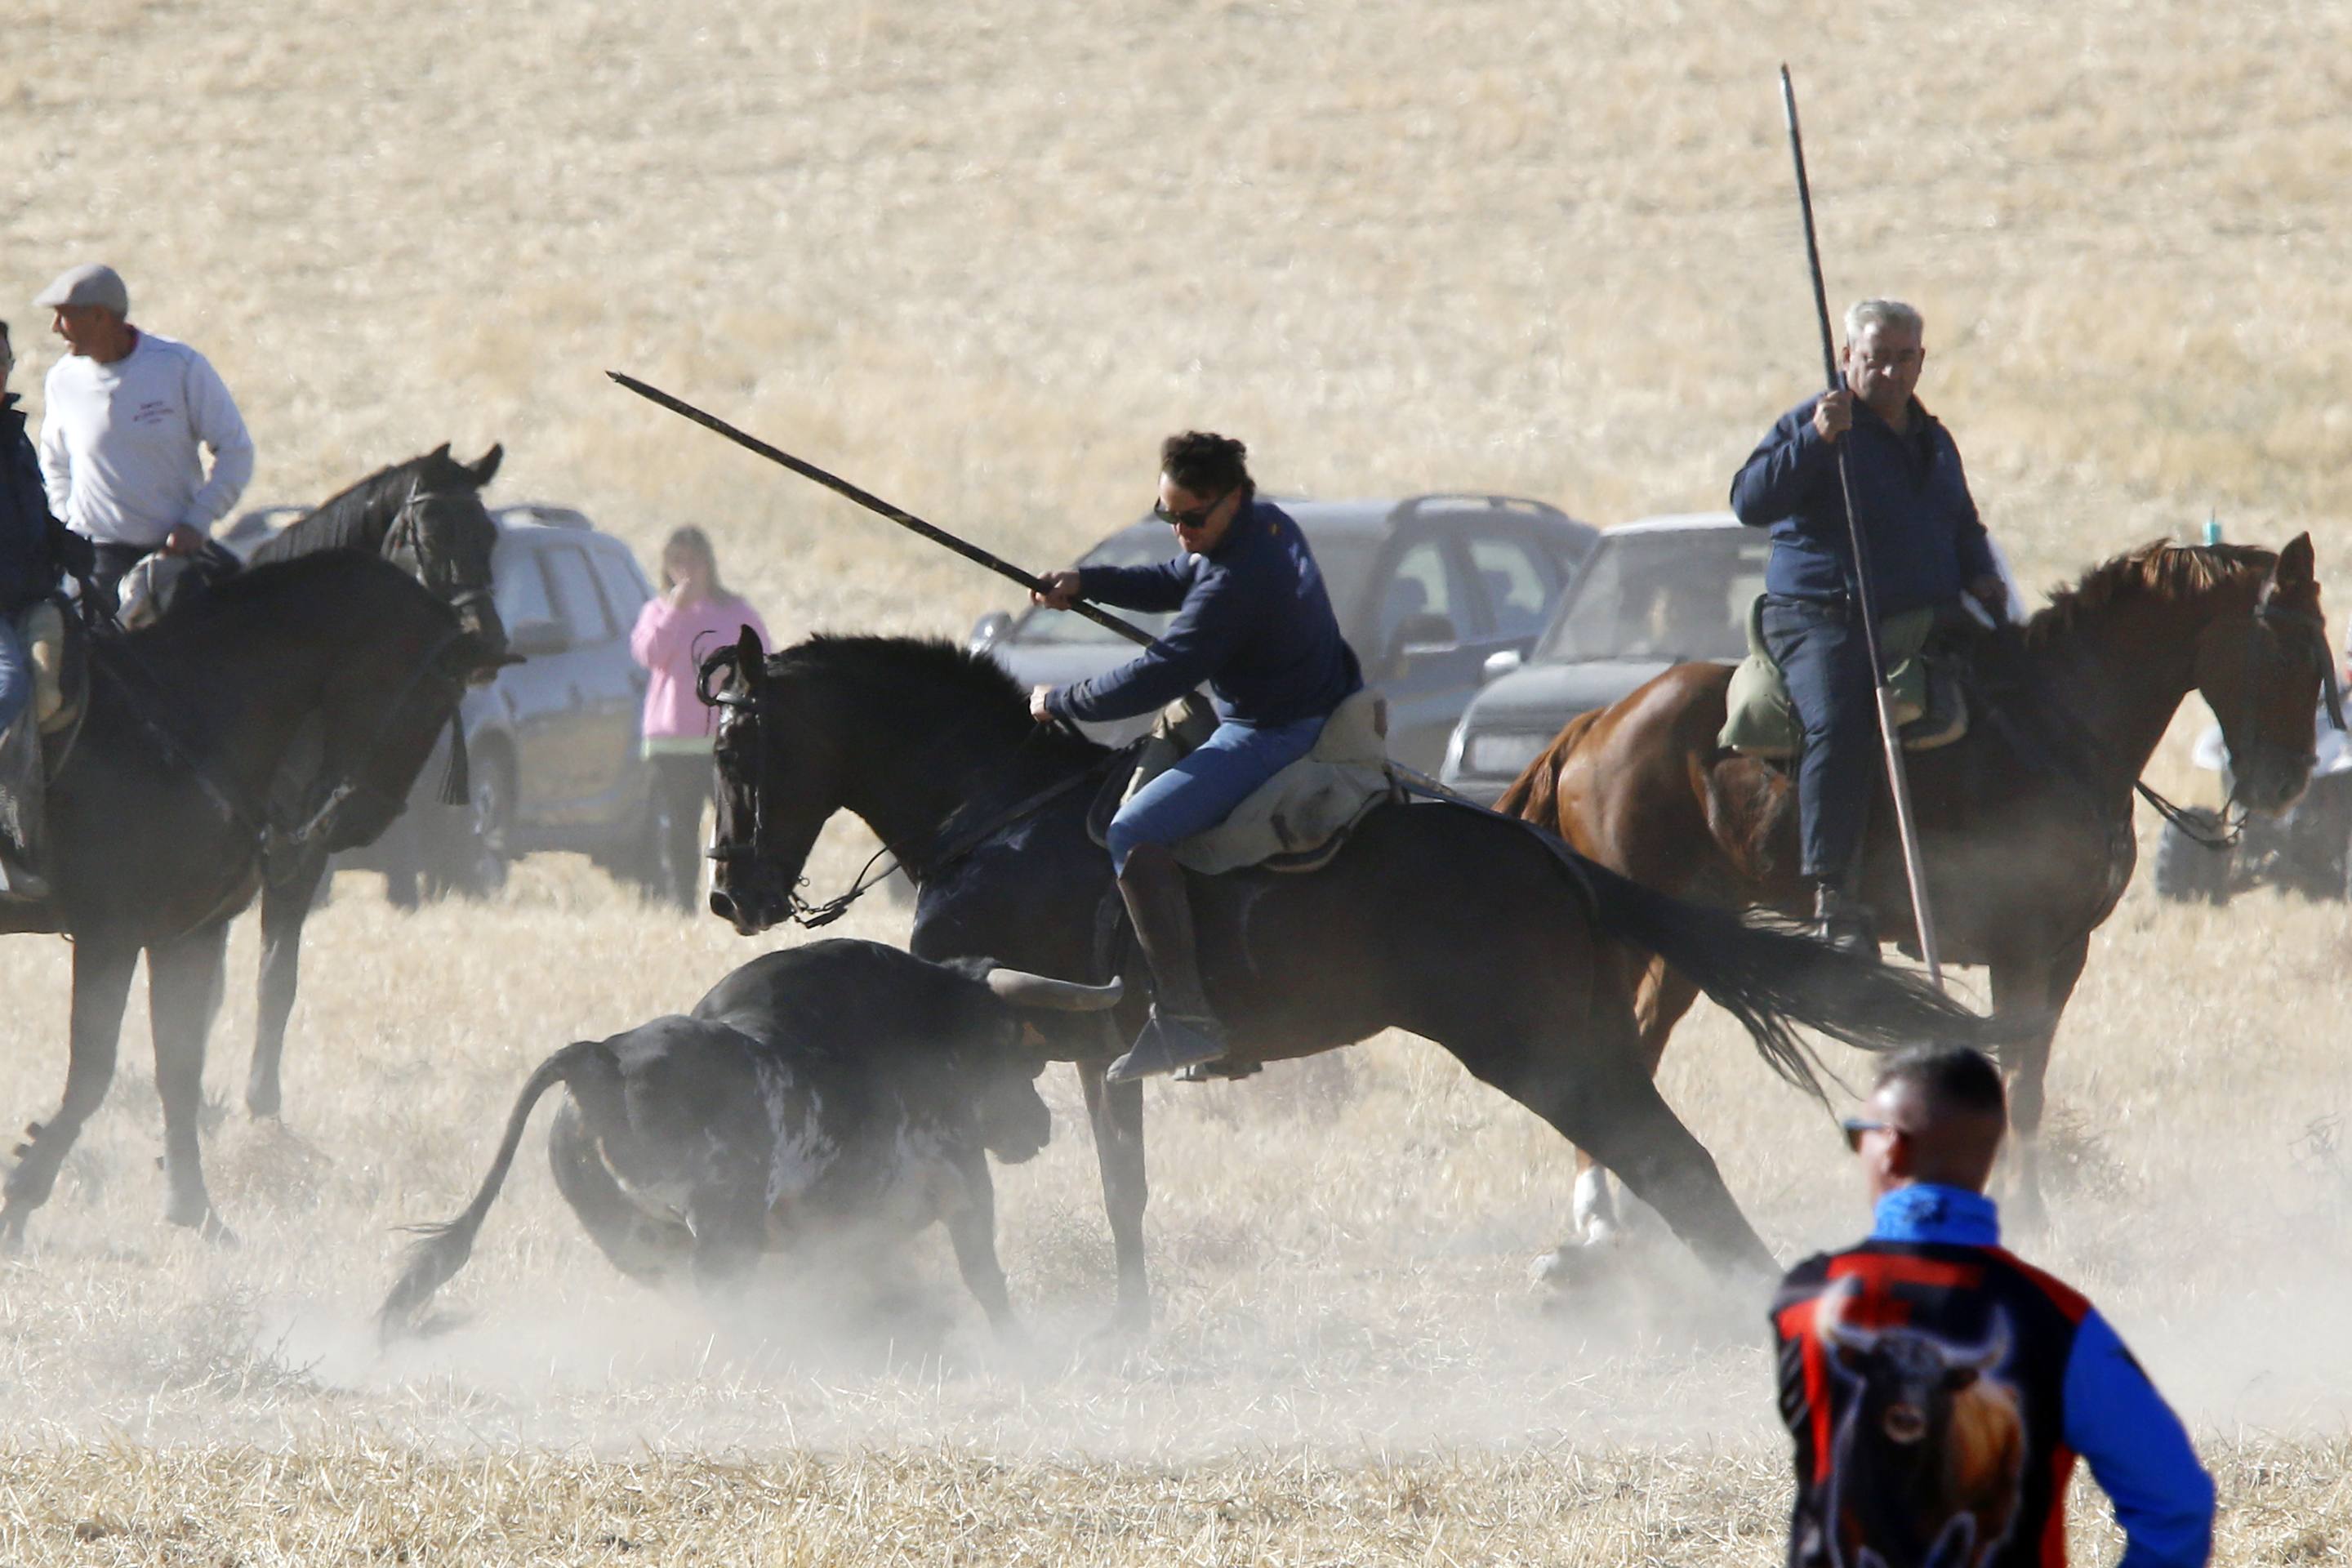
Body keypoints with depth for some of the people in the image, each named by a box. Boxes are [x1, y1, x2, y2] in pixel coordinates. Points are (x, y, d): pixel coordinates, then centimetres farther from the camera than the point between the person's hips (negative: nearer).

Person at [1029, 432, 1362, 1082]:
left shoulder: (1238, 581, -27)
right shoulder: (1268, 523, 5)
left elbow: (1159, 676, -25)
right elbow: (1177, 583, 22)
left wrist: (1060, 704, -11)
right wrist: (1086, 584, 8)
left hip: (1271, 736, -11)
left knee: (1135, 836, -22)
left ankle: (1185, 1017, -28)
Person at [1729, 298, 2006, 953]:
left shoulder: (1935, 441, 22)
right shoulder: (1808, 426, 1)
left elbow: (1964, 528, 34)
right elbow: (1750, 501, -13)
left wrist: (1980, 577, 12)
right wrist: (1815, 440, -24)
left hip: (1924, 621, 7)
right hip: (1823, 621, -7)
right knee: (1839, 726, -31)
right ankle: (1830, 896, -37)